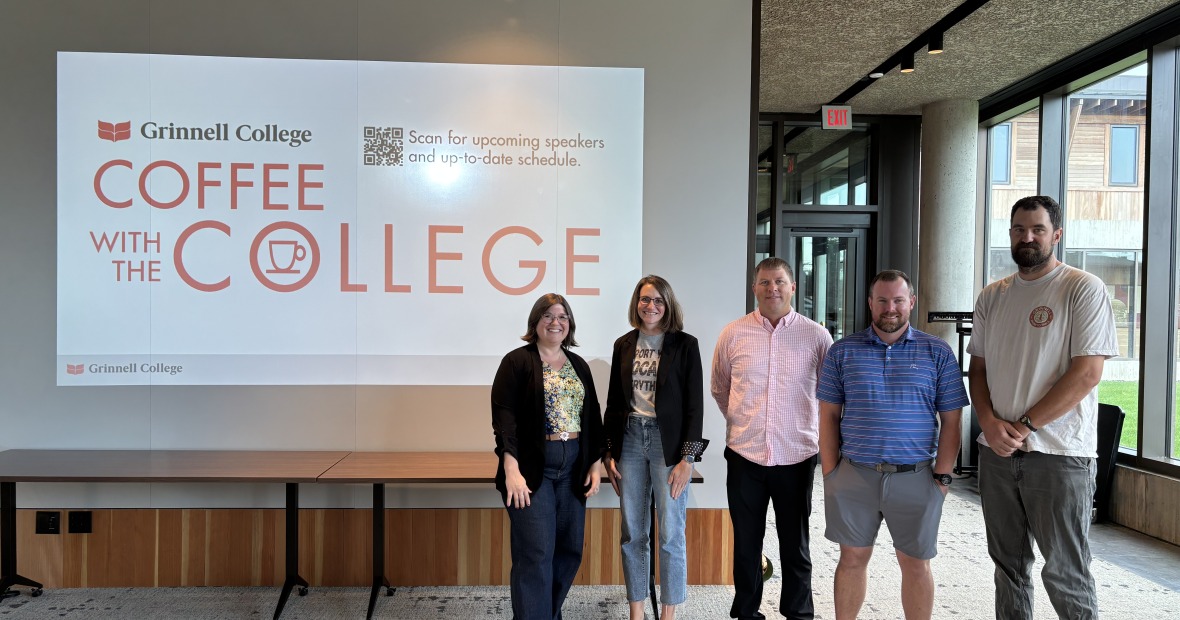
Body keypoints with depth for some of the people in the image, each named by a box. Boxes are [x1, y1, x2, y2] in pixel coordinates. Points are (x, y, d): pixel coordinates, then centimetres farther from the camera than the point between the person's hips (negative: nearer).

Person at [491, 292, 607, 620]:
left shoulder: (579, 365, 13)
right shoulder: (517, 361, -4)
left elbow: (592, 417, 14)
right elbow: (504, 415, -12)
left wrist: (596, 463, 7)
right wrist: (511, 469, -21)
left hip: (573, 469, 6)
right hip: (532, 469, -5)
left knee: (570, 550, 11)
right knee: (536, 554, -6)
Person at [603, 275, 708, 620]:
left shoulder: (685, 345, -2)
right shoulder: (624, 345, 8)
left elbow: (694, 405, -5)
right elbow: (613, 402, 11)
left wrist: (687, 458, -10)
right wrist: (609, 452, 6)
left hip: (668, 442, -3)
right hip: (629, 440, 4)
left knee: (670, 534, 2)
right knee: (632, 534, 10)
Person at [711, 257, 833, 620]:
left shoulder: (816, 335, -2)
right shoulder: (733, 334, 0)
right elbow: (719, 389, 13)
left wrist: (816, 432, 10)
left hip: (796, 456, -1)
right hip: (745, 455, 1)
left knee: (795, 544, 13)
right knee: (746, 542, 13)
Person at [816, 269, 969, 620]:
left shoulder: (937, 353, 1)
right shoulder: (843, 352, 3)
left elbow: (951, 422, 2)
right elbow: (829, 415, 4)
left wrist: (942, 476, -3)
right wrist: (830, 473, -1)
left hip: (915, 478, 0)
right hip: (854, 475, 1)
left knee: (916, 564, 11)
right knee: (852, 558, 11)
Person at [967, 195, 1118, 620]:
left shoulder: (1083, 289, -5)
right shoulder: (992, 296, 10)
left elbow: (1087, 372, -13)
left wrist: (1024, 425, -14)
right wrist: (990, 422, -6)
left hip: (1058, 453, -5)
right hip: (996, 451, 5)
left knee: (1065, 573, 2)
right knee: (1008, 563, 15)